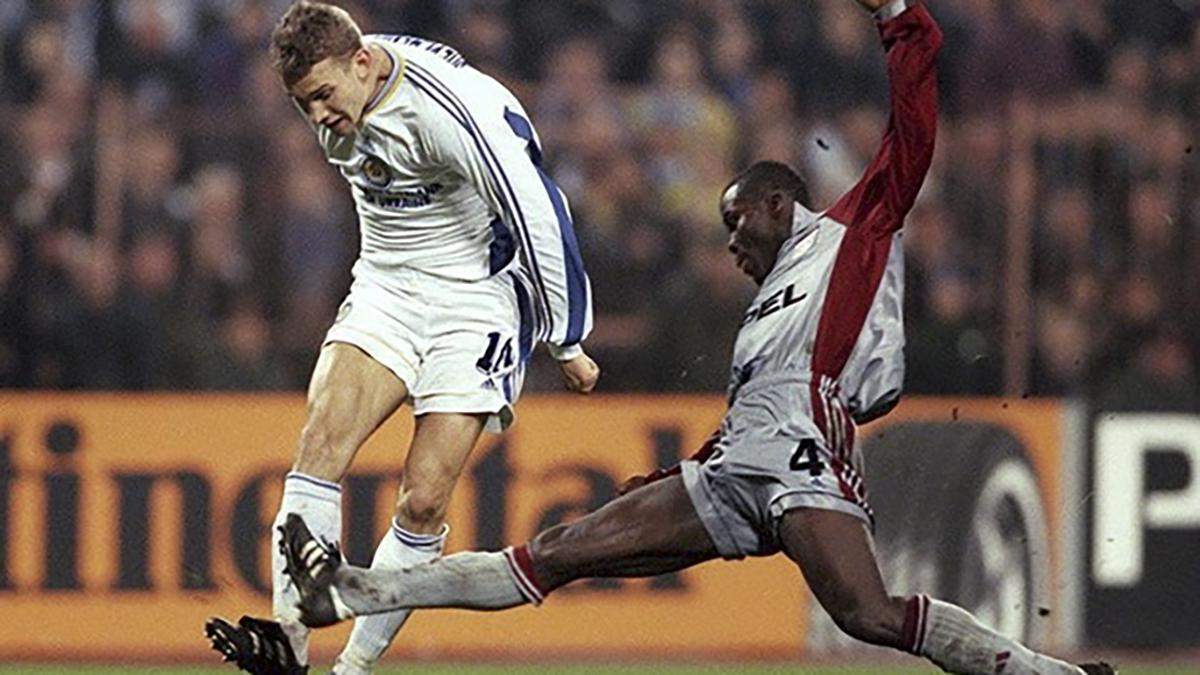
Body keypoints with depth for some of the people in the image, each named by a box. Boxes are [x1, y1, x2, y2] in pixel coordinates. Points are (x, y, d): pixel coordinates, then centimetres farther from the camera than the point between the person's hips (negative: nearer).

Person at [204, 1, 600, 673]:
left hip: (478, 302, -6)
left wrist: (567, 342, -11)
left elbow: (539, 219, -20)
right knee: (323, 437, -17)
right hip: (386, 289, 6)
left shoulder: (454, 112, -26)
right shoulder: (338, 98, -2)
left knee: (425, 499, -13)